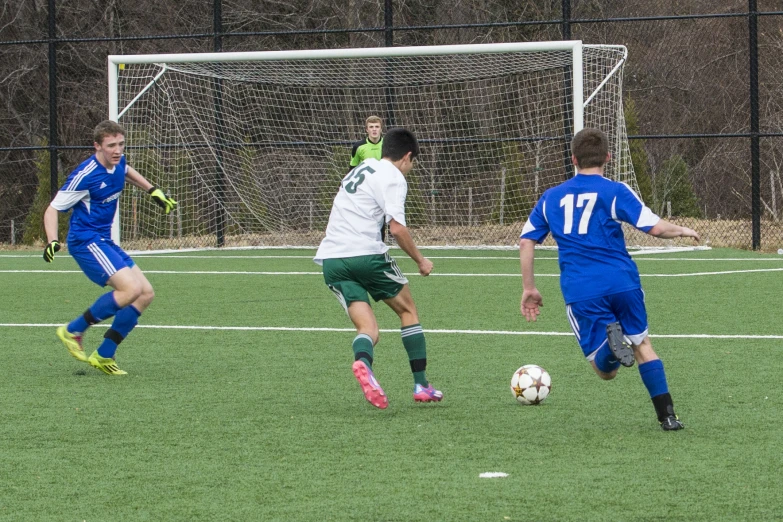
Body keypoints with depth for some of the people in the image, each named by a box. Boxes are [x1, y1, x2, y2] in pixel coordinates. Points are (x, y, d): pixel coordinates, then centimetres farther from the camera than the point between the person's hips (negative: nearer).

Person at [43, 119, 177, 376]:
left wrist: (153, 191, 27)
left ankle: (104, 355, 5)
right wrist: (52, 241, -27)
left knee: (146, 294, 3)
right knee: (130, 288, -24)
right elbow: (53, 209, -14)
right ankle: (73, 331, -9)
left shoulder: (118, 163, 4)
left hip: (104, 241, 9)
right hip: (86, 241, -9)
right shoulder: (85, 176, -20)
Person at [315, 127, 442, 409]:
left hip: (331, 259, 6)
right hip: (366, 254, -6)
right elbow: (397, 227, -13)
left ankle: (362, 361, -36)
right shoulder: (393, 177, -2)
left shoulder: (360, 170, 24)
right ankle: (421, 384, 14)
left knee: (368, 328, -1)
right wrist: (420, 260, -1)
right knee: (408, 310, 16)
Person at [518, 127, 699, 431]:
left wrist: (529, 288, 21)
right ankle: (667, 416, 12)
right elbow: (655, 228, -5)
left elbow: (526, 242, 13)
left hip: (580, 291, 1)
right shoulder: (615, 192, 2)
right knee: (642, 344, 21)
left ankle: (611, 338, -33)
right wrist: (682, 231, 15)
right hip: (623, 282, -1)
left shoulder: (551, 197, 14)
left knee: (606, 371, 2)